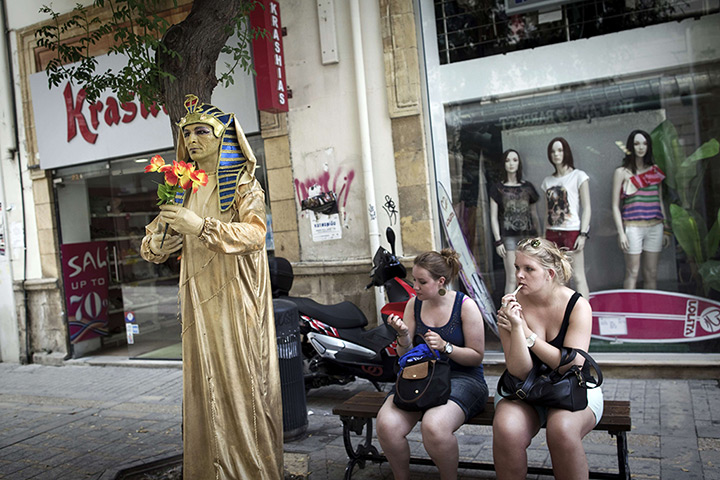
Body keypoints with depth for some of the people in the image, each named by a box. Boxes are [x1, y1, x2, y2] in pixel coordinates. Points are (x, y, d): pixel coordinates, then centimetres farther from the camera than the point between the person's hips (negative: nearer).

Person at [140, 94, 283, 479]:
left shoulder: (242, 183, 0)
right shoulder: (184, 187, 14)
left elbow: (254, 234, -17)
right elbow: (153, 250, 13)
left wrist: (201, 225, -27)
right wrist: (162, 230, -10)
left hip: (235, 296, -4)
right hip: (199, 298, 5)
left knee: (240, 379, -2)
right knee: (203, 383, 5)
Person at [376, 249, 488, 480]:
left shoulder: (465, 305, -4)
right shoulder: (414, 304, 8)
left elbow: (477, 356, -2)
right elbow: (406, 356, 11)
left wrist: (445, 347, -18)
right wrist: (403, 336, -11)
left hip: (462, 377, -4)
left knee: (433, 426, -36)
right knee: (386, 425, -25)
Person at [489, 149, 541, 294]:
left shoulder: (527, 187, 12)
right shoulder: (497, 188, 3)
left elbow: (534, 214, 16)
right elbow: (494, 217, 0)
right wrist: (498, 240, -7)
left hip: (528, 235, 3)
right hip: (509, 237, -3)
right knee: (512, 278, -7)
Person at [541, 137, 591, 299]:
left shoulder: (578, 176, 2)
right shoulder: (548, 181, 15)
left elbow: (586, 207, -2)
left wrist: (583, 234, -11)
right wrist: (545, 237, 9)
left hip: (572, 231, -5)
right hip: (552, 232, 5)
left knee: (579, 278, -6)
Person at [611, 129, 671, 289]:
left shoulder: (655, 171, 13)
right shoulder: (622, 172, 1)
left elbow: (660, 201, 17)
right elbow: (615, 205, -2)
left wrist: (666, 230, 14)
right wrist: (621, 232, -10)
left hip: (655, 227, 4)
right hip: (633, 227, -4)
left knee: (651, 274, 7)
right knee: (632, 273, -3)